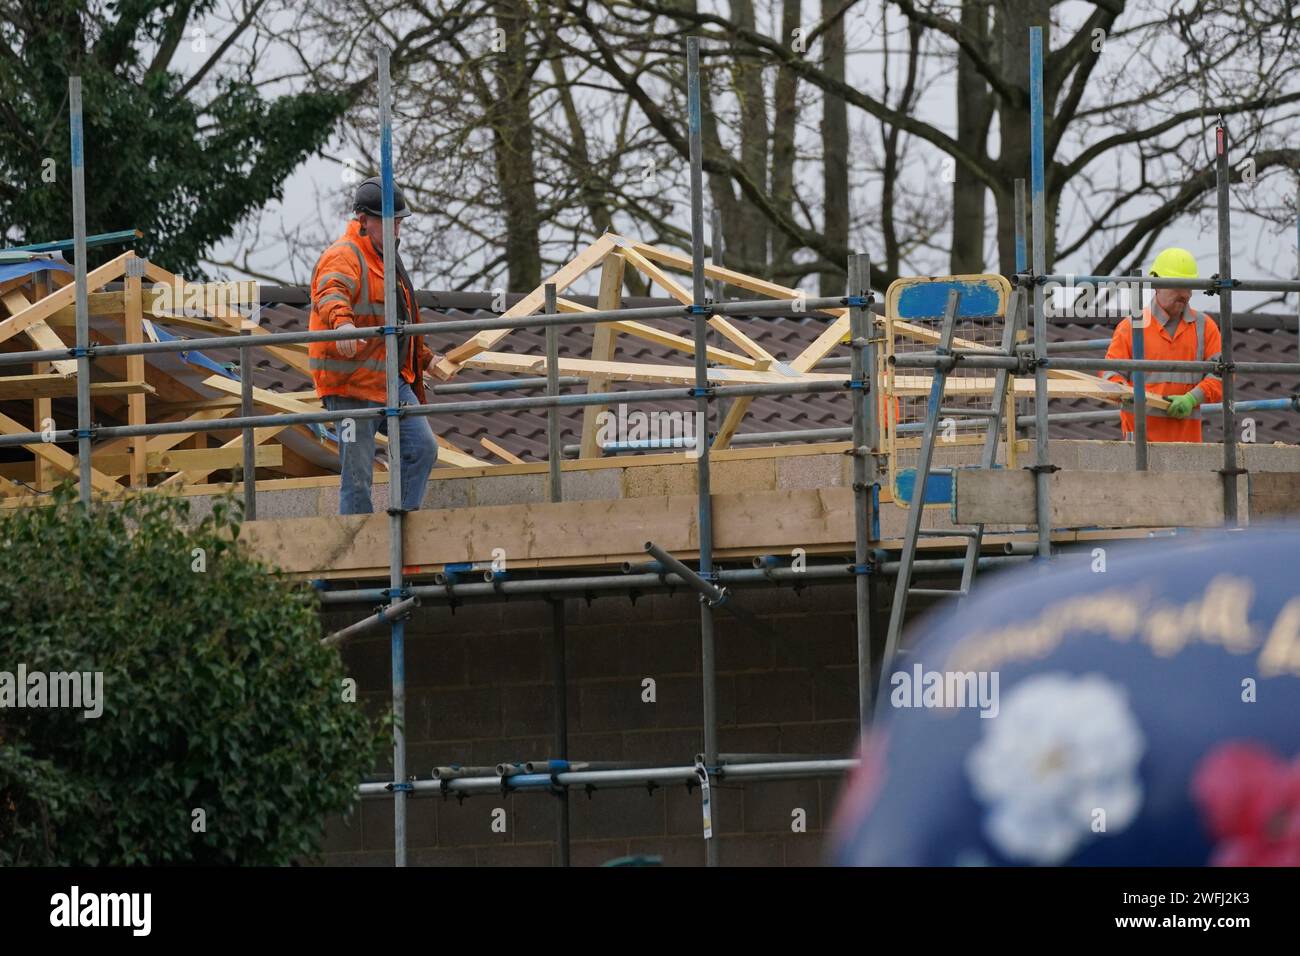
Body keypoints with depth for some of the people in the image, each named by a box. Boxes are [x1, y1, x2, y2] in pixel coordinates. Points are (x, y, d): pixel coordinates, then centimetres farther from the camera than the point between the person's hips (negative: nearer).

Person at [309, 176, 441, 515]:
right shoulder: (343, 255, -9)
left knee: (422, 448, -4)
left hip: (392, 381, 9)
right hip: (351, 382, -9)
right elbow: (330, 292, -33)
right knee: (358, 471, -6)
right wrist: (341, 321, -53)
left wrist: (425, 357, 36)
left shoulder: (386, 258, 22)